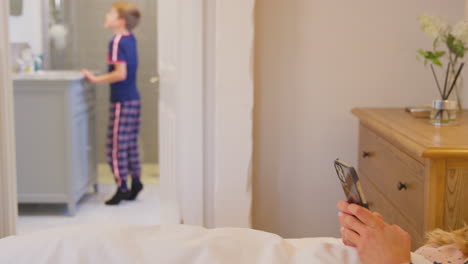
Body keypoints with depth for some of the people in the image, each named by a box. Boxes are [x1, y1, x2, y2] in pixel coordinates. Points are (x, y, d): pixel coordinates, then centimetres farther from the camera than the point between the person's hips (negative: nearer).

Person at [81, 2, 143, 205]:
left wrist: (96, 79, -17)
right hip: (134, 98, 9)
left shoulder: (117, 42, -16)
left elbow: (121, 74, -24)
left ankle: (122, 187, 4)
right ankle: (135, 182, 23)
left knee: (115, 145, -1)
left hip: (122, 101, -9)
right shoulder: (130, 39, 10)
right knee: (130, 144, 15)